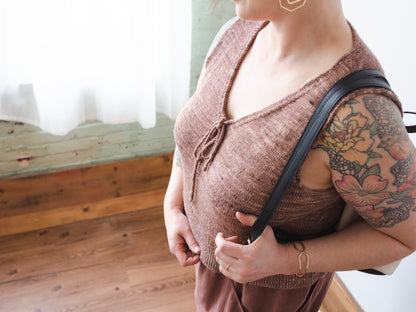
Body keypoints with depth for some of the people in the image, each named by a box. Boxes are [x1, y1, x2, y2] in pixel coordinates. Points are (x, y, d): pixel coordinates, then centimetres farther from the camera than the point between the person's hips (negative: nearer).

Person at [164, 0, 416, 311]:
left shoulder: (356, 113, -40)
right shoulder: (245, 32, -17)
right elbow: (196, 117, -1)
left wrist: (284, 260, -32)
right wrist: (173, 209, -8)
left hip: (278, 282, -6)